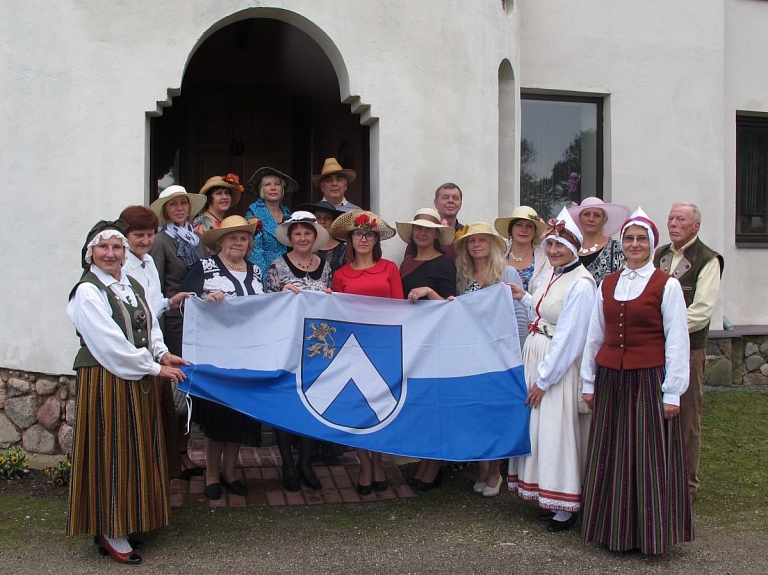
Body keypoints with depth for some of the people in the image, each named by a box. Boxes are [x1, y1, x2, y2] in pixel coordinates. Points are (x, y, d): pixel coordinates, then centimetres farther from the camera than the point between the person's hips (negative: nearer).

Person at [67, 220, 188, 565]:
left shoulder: (133, 287, 13)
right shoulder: (87, 291, -12)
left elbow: (150, 326, 15)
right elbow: (110, 343, -19)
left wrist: (162, 354, -5)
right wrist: (155, 368, -16)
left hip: (138, 381, 8)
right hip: (105, 381, -8)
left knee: (139, 452, 13)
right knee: (112, 454, -1)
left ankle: (129, 521, 25)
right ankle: (111, 533, 10)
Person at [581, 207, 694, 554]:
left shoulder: (667, 285, -4)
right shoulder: (607, 285, 9)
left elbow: (677, 340, -6)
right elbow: (594, 335, 12)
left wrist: (672, 392, -8)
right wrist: (589, 382, 11)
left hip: (648, 382, -4)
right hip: (610, 381, 5)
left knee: (649, 458, 2)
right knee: (611, 458, 10)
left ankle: (650, 534, 16)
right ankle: (614, 529, 23)